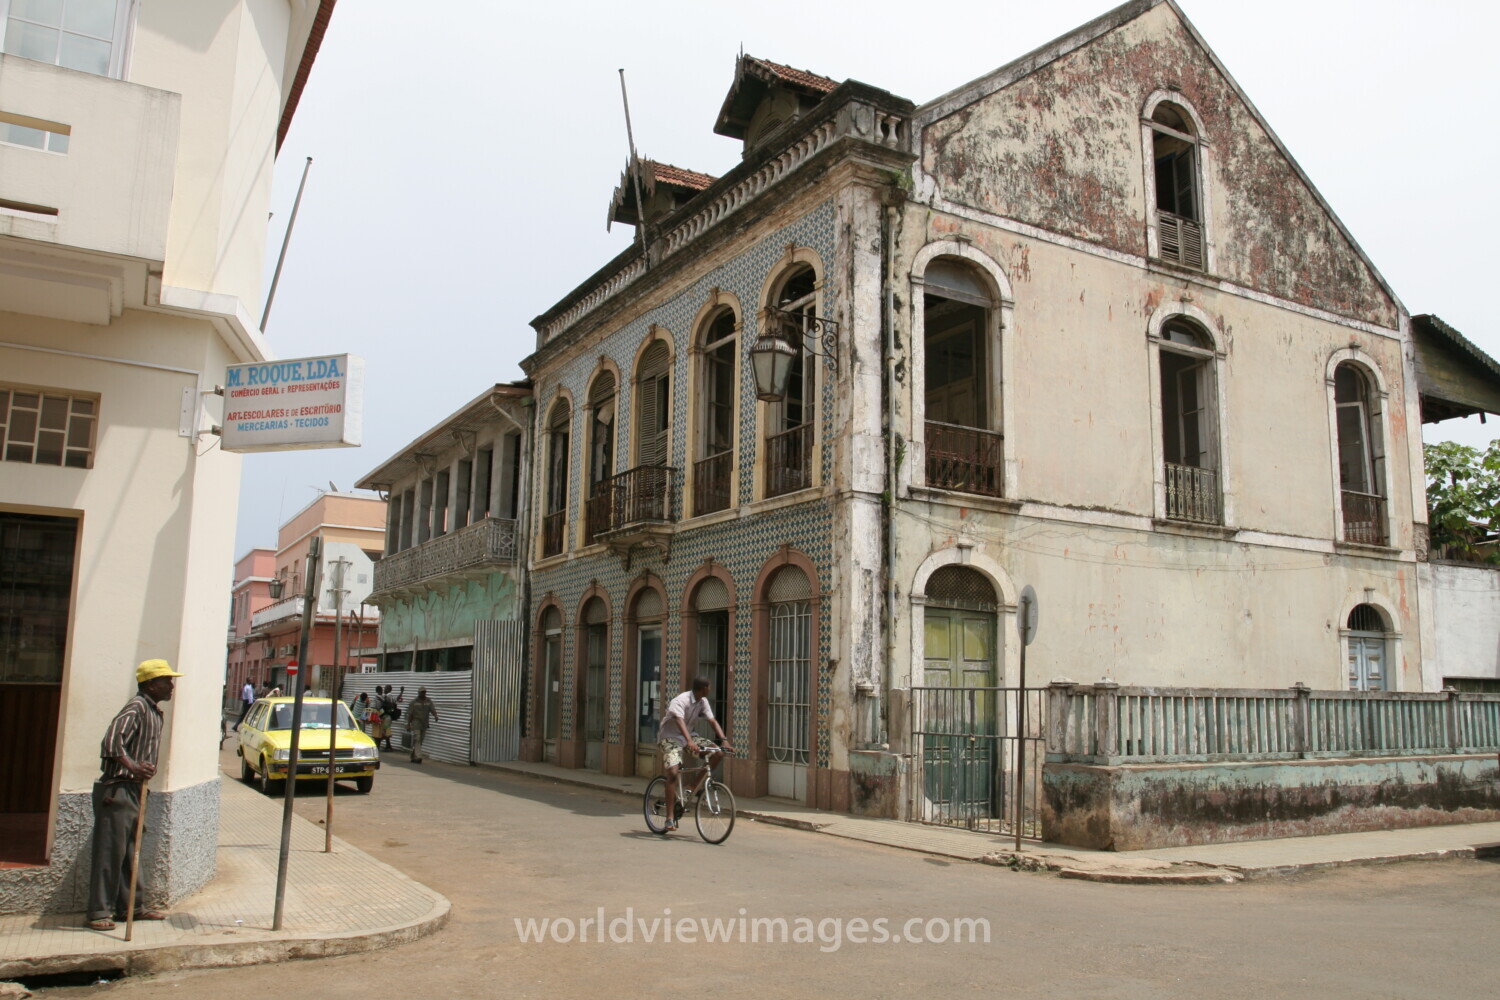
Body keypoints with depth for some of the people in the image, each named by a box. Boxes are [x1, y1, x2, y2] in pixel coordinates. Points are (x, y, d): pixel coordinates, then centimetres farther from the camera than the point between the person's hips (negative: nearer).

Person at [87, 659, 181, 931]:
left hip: (133, 790, 10)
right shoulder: (137, 707, -14)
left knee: (129, 853, 14)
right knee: (110, 851, -5)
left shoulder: (154, 711, 15)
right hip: (116, 790, -10)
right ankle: (100, 912, 1)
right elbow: (112, 740, -29)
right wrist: (133, 767, -41)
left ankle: (132, 906, 21)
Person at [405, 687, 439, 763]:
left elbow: (432, 709, -11)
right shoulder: (414, 702, -2)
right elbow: (409, 714, 0)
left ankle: (413, 756, 23)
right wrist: (408, 725, -3)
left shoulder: (428, 701, 4)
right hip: (416, 722, -4)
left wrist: (435, 716, -31)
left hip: (424, 724, 4)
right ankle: (418, 757, -21)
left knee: (420, 741, 10)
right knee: (417, 740, -14)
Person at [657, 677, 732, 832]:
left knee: (716, 753, -10)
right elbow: (679, 721, -41)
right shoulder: (680, 701, -25)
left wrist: (724, 740, -21)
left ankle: (695, 787, 1)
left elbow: (713, 721, -6)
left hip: (687, 736, 7)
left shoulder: (703, 702, -2)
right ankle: (670, 817, -20)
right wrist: (689, 742, -57)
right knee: (673, 773, -26)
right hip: (670, 737, -7)